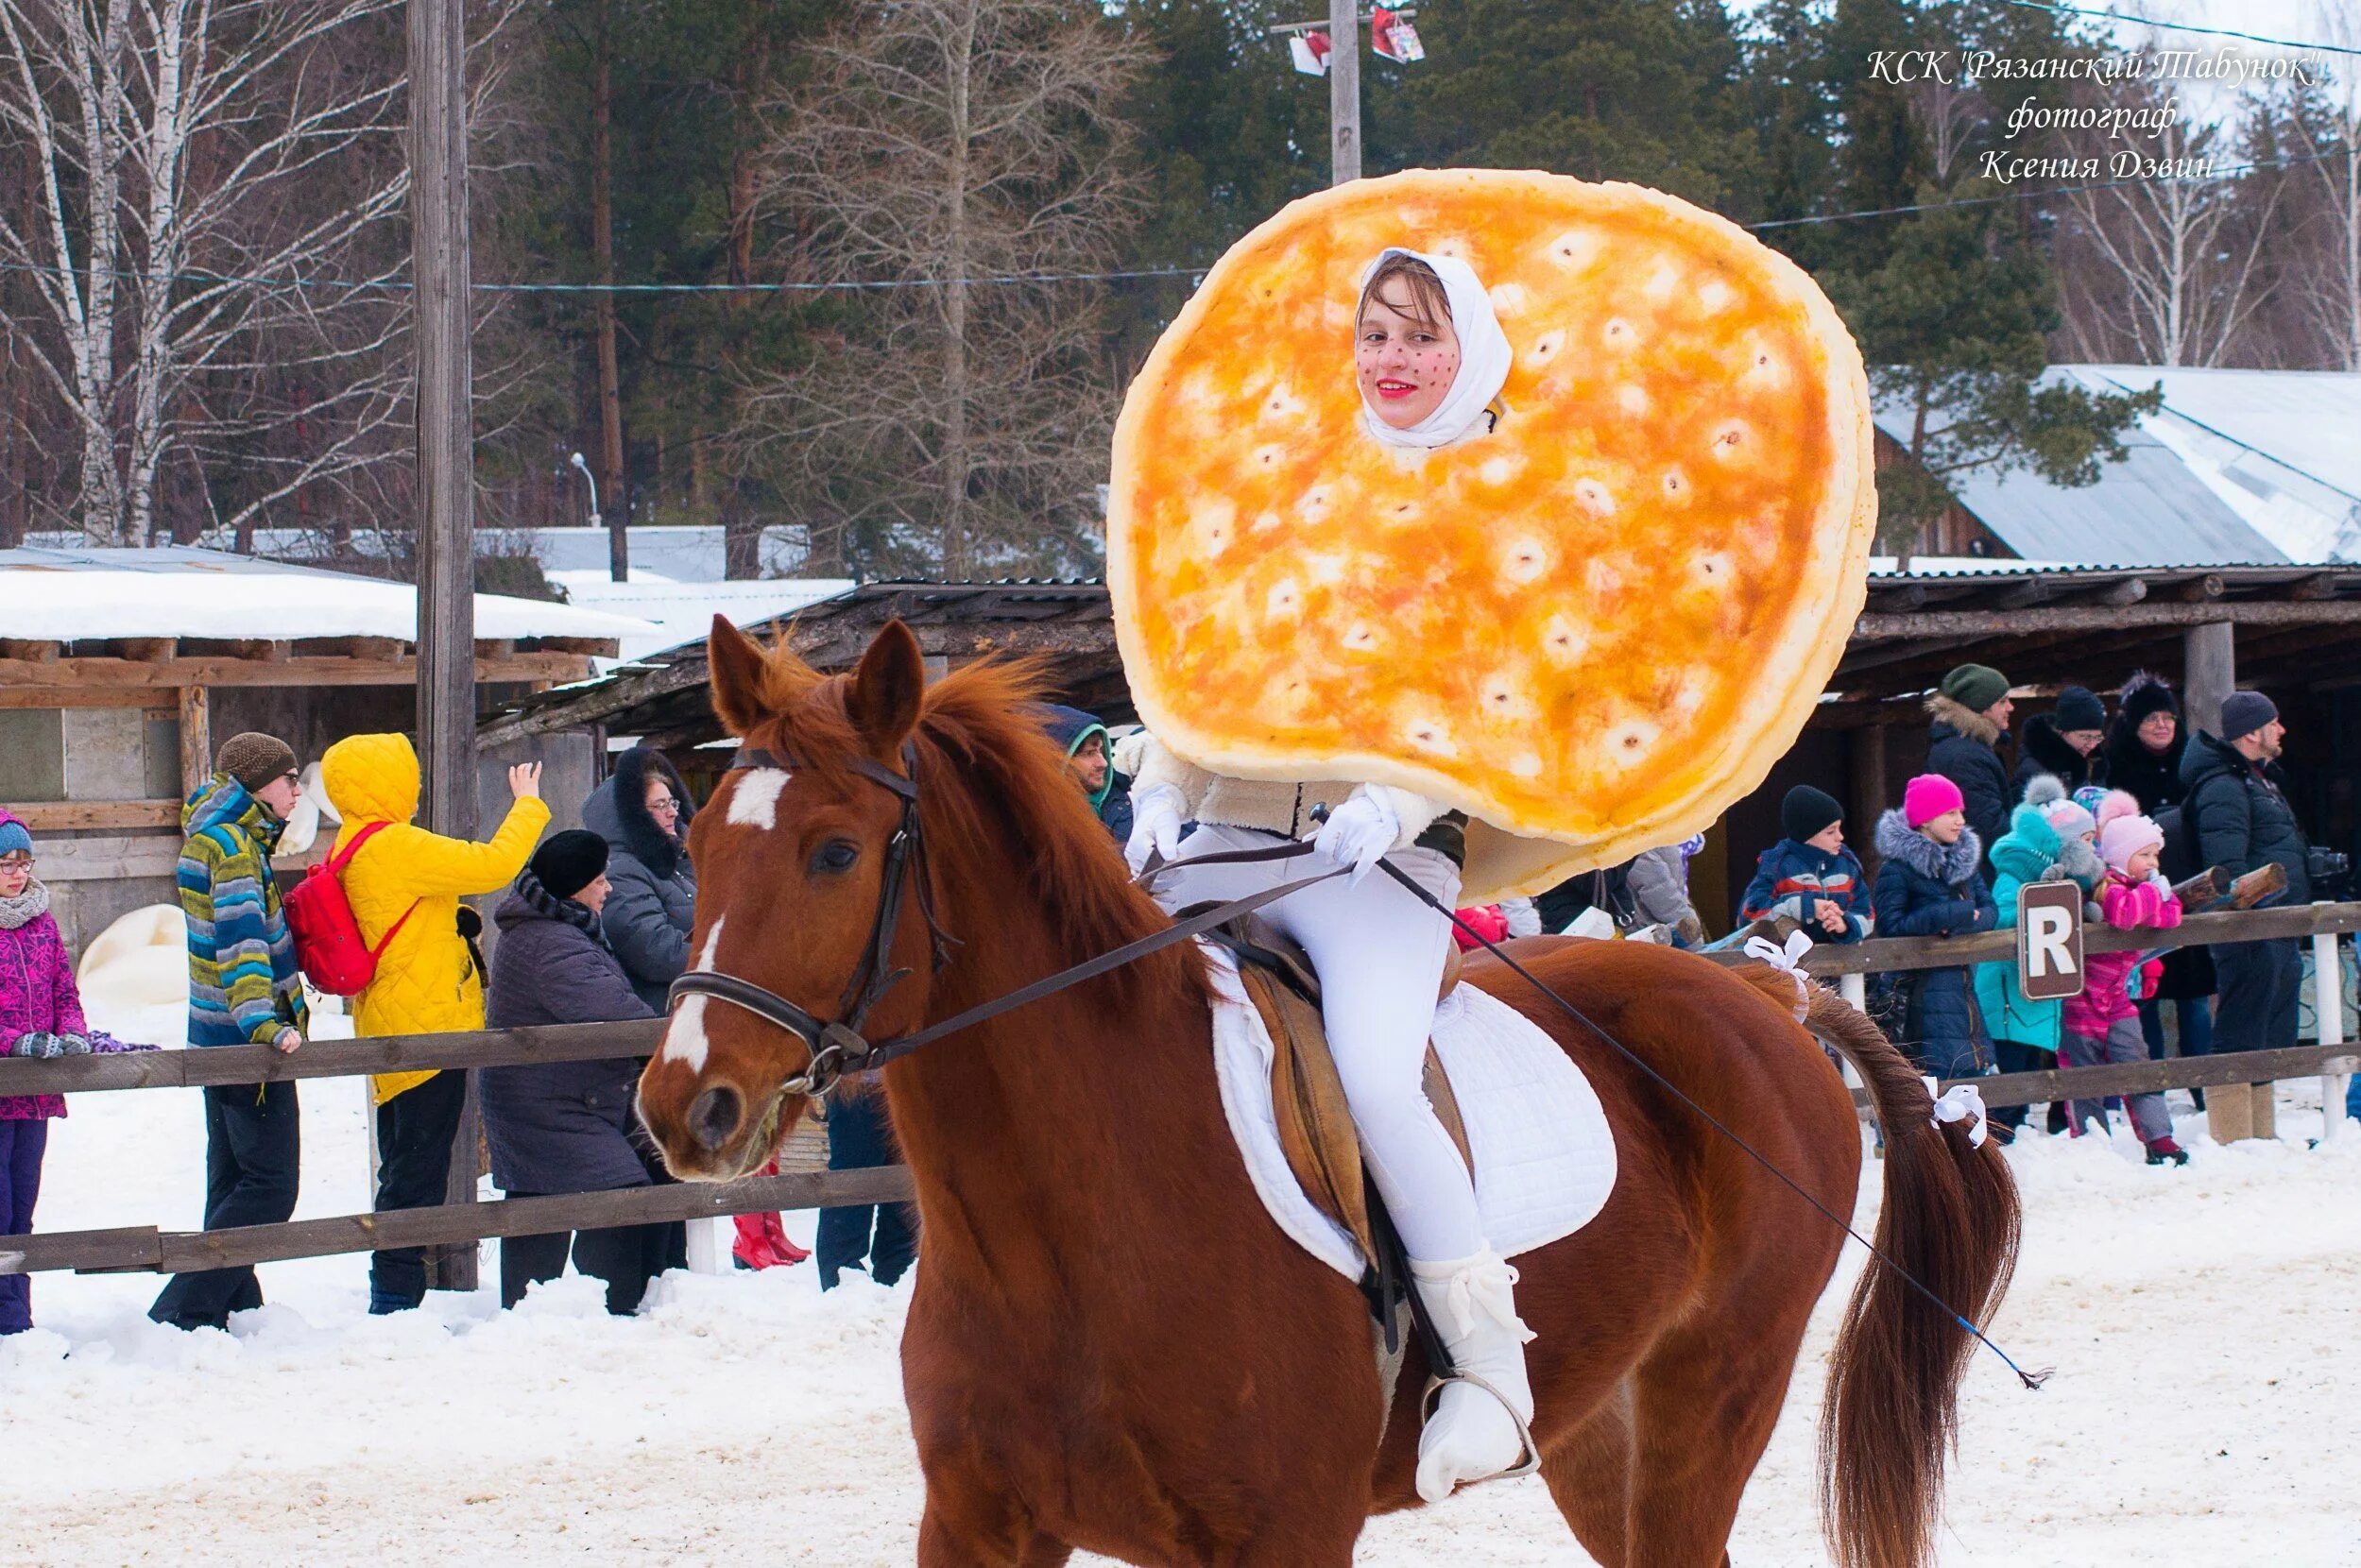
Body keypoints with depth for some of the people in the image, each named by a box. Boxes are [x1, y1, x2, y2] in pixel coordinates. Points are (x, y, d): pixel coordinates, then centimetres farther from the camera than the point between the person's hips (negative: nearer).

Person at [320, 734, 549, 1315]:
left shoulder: (352, 850, 13)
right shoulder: (396, 847, -18)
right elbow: (494, 865, -18)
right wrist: (528, 805, -5)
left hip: (390, 1028, 10)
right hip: (426, 1026, -10)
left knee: (405, 1166, 15)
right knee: (418, 1169, -6)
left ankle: (390, 1297, 18)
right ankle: (396, 1295, -6)